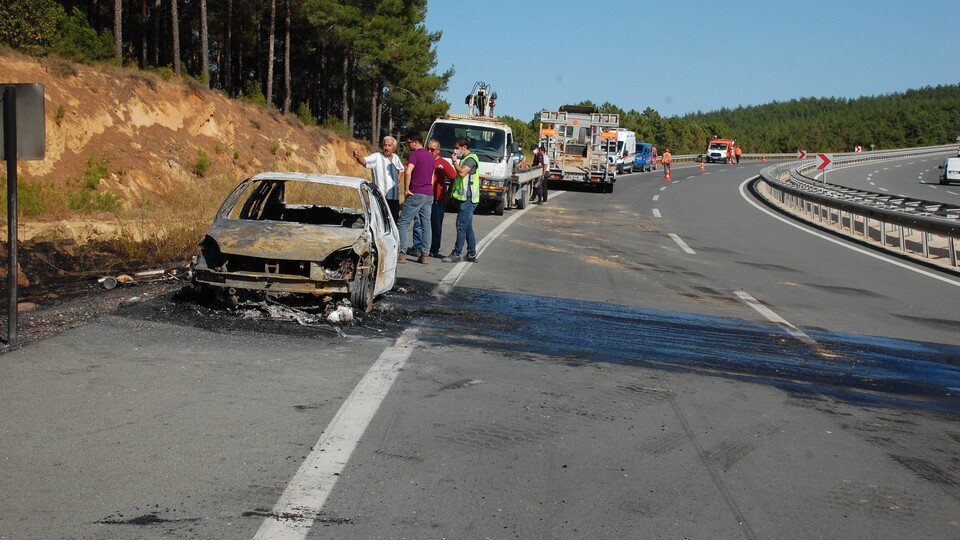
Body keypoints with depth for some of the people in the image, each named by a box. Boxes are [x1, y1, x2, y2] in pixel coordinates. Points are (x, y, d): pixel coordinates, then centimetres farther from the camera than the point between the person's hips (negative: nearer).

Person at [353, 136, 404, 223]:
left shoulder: (395, 158, 10)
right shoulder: (377, 157, -8)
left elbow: (400, 169, 31)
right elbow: (364, 161, -27)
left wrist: (398, 178, 14)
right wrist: (358, 157, -48)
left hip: (394, 197, 6)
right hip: (381, 197, -6)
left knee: (395, 220, 12)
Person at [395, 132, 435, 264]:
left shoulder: (415, 154, -9)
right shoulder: (430, 157, 17)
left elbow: (408, 172, -23)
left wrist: (406, 189, -15)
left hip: (416, 194, -8)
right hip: (429, 195, 8)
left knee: (403, 223, -4)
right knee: (426, 224, 7)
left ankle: (402, 254, -12)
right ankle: (424, 255, 6)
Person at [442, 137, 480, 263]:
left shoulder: (471, 158, -11)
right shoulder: (465, 159, 21)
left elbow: (462, 172, -26)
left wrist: (454, 161, -11)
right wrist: (450, 192, 21)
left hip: (468, 198, -10)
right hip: (465, 198, 10)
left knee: (461, 226, -10)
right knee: (468, 227, 11)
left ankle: (456, 254, -9)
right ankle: (472, 255, 14)